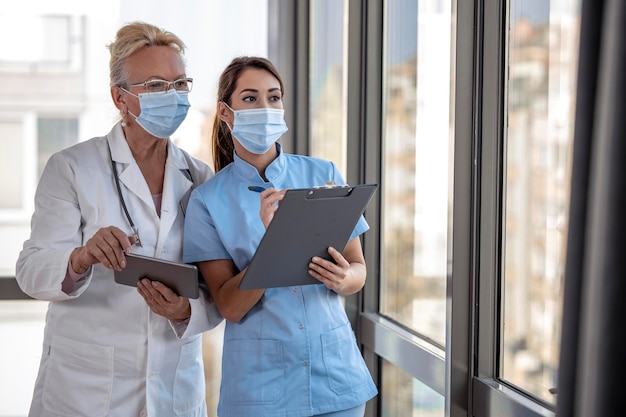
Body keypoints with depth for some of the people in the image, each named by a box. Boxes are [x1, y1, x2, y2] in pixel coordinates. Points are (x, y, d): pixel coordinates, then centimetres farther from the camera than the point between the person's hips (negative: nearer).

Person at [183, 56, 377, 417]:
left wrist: (343, 278, -17)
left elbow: (359, 269, 5)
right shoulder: (208, 200, -5)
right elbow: (230, 307, -10)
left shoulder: (324, 175, 0)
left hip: (336, 371, 2)